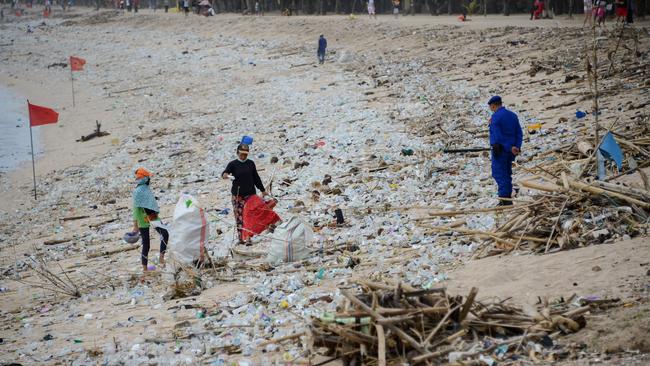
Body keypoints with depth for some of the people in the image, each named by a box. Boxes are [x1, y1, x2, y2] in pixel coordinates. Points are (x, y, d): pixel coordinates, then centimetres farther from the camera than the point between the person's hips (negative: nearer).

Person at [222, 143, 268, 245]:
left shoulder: (250, 163, 8)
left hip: (250, 194, 1)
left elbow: (256, 177, 18)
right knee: (239, 217, -1)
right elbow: (226, 172, -17)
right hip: (237, 195, -1)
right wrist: (225, 175, -42)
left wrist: (262, 190, 21)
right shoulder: (233, 164, 0)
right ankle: (240, 238, 5)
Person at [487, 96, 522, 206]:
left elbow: (497, 135, -18)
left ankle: (504, 198, -13)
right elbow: (519, 133, 9)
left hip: (500, 149, -8)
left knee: (499, 173, -5)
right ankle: (508, 198, 17)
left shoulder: (495, 117, -12)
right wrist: (517, 146, 0)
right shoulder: (512, 115, 12)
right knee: (507, 173, 16)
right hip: (511, 150, 8)